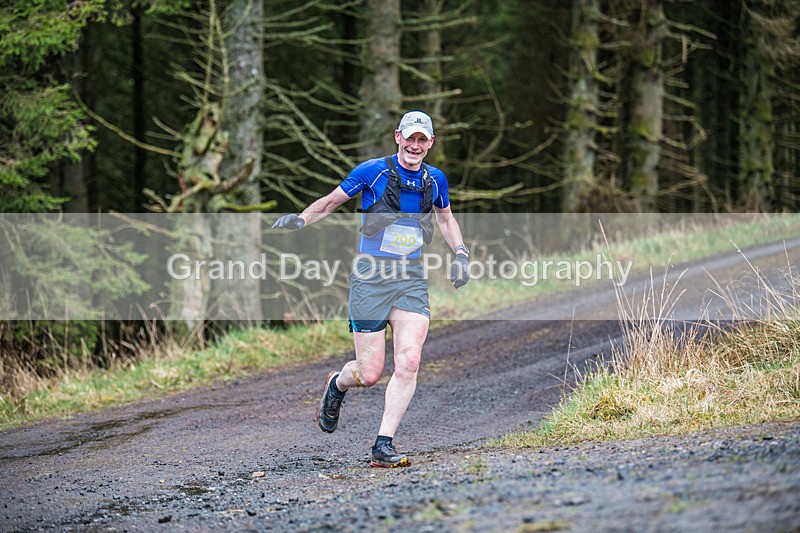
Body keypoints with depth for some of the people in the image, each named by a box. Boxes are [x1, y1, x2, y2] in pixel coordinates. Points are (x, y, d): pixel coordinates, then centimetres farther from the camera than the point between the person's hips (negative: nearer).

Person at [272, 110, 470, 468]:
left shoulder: (435, 180, 8)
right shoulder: (373, 172, -5)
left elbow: (446, 218, 27)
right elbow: (332, 201, 4)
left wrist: (460, 253, 11)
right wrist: (301, 219, -13)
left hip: (412, 280, 3)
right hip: (371, 278, -3)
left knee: (409, 363, -15)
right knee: (370, 374, -5)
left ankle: (383, 445, -8)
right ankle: (338, 384, 32)